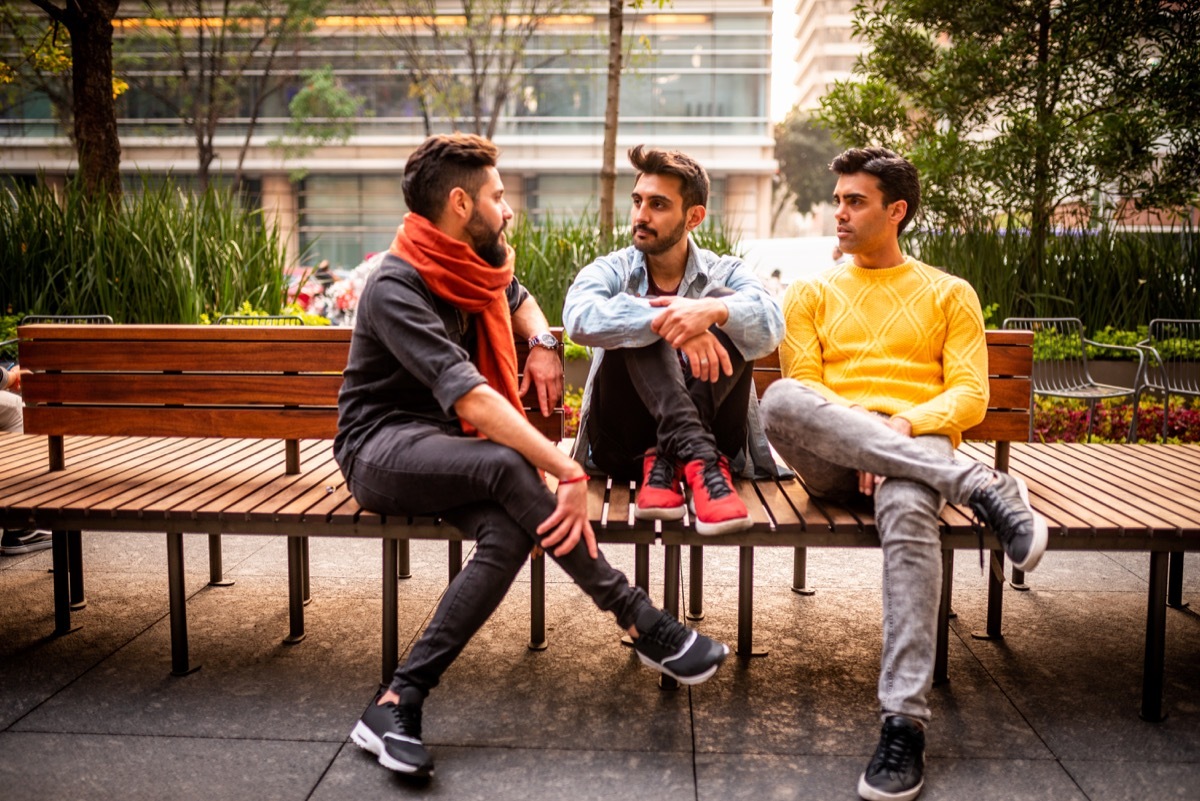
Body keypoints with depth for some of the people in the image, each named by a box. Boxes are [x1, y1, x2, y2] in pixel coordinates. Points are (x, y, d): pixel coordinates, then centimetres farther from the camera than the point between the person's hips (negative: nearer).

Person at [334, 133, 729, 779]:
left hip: (446, 449, 7)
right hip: (381, 448, -7)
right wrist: (568, 472, -37)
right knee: (508, 465, -35)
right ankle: (641, 624, -24)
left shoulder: (472, 267, 7)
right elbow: (470, 395, -32)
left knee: (510, 532, -27)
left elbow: (518, 299, 31)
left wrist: (543, 345, 7)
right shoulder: (395, 290, -19)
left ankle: (398, 702, -23)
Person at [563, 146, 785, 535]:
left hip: (713, 437, 1)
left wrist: (713, 311, -38)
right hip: (624, 443, 0)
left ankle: (665, 461, -32)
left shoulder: (726, 274, 8)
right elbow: (579, 317, -20)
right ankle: (698, 459, -38)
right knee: (639, 321, -21)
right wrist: (665, 322, -34)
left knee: (728, 305, -18)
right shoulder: (611, 271, 7)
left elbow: (770, 326, -17)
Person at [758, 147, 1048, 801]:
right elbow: (802, 384, 7)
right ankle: (981, 487, -34)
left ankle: (904, 723, -37)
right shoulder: (811, 293, 20)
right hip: (831, 460, 2)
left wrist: (906, 423, -14)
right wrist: (858, 424, -14)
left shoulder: (948, 294, 17)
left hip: (919, 447, -1)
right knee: (779, 400, -35)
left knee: (907, 508, -40)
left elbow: (970, 396, 7)